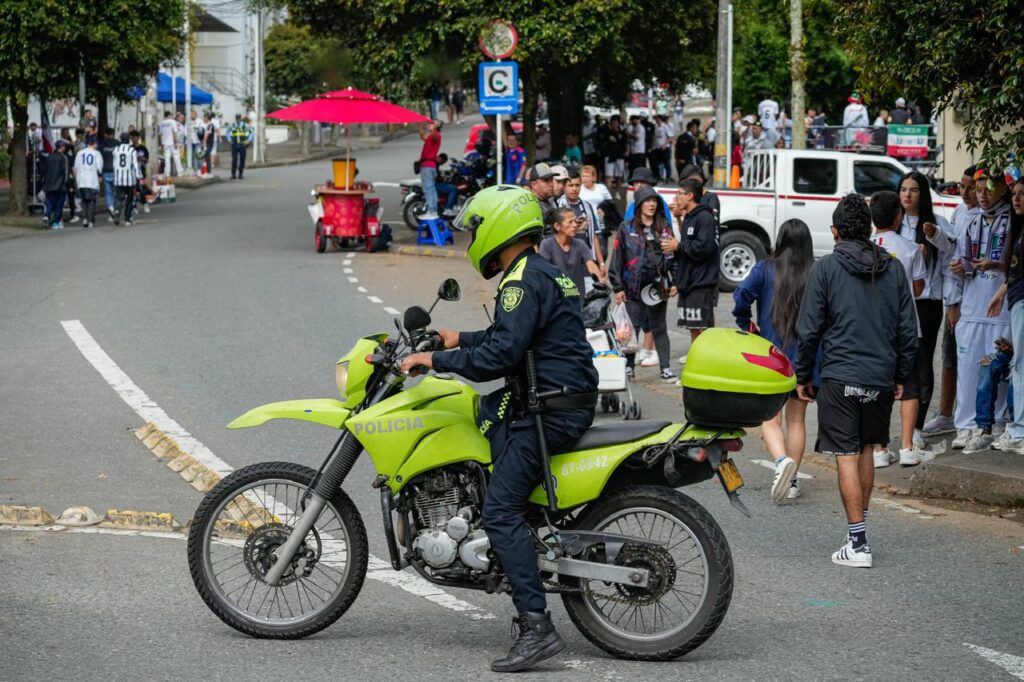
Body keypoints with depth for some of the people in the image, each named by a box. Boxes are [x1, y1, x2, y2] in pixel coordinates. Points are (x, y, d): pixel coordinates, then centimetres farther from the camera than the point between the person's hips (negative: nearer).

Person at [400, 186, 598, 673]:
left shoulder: (524, 281, -16)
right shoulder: (542, 272, 17)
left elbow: (502, 353, -24)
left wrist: (436, 360, -18)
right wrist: (460, 340, 32)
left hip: (551, 409, -11)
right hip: (561, 402, 11)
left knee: (501, 510, -15)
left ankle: (537, 627, -23)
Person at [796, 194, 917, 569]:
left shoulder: (825, 268, -6)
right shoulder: (893, 269, 6)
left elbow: (809, 329, -5)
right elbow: (908, 330, 8)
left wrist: (803, 376, 6)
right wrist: (901, 377, 18)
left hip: (840, 378, -4)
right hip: (882, 377, 4)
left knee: (847, 456, -4)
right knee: (866, 450, 20)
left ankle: (857, 543, -7)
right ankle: (859, 529, 26)